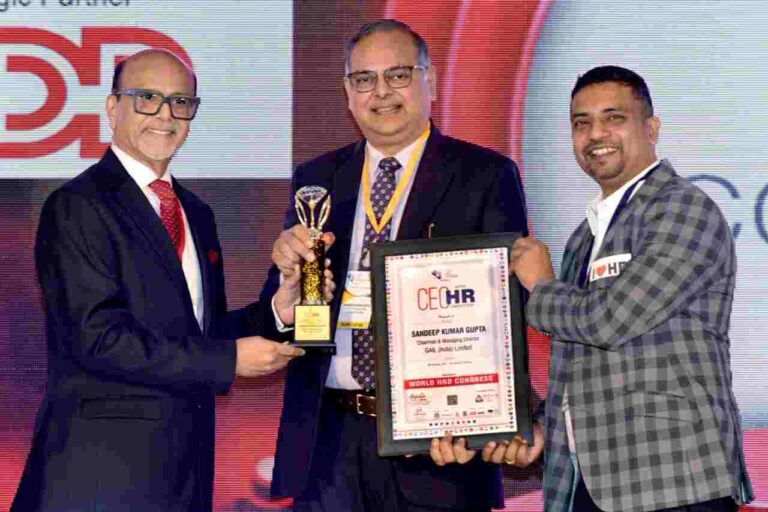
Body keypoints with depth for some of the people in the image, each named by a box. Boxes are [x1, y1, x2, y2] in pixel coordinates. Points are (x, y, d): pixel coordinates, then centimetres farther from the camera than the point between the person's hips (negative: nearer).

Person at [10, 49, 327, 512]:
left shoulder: (197, 214, 15)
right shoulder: (77, 206, -10)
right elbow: (98, 335, -18)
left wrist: (275, 313, -2)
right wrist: (230, 359, -17)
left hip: (187, 457, 7)